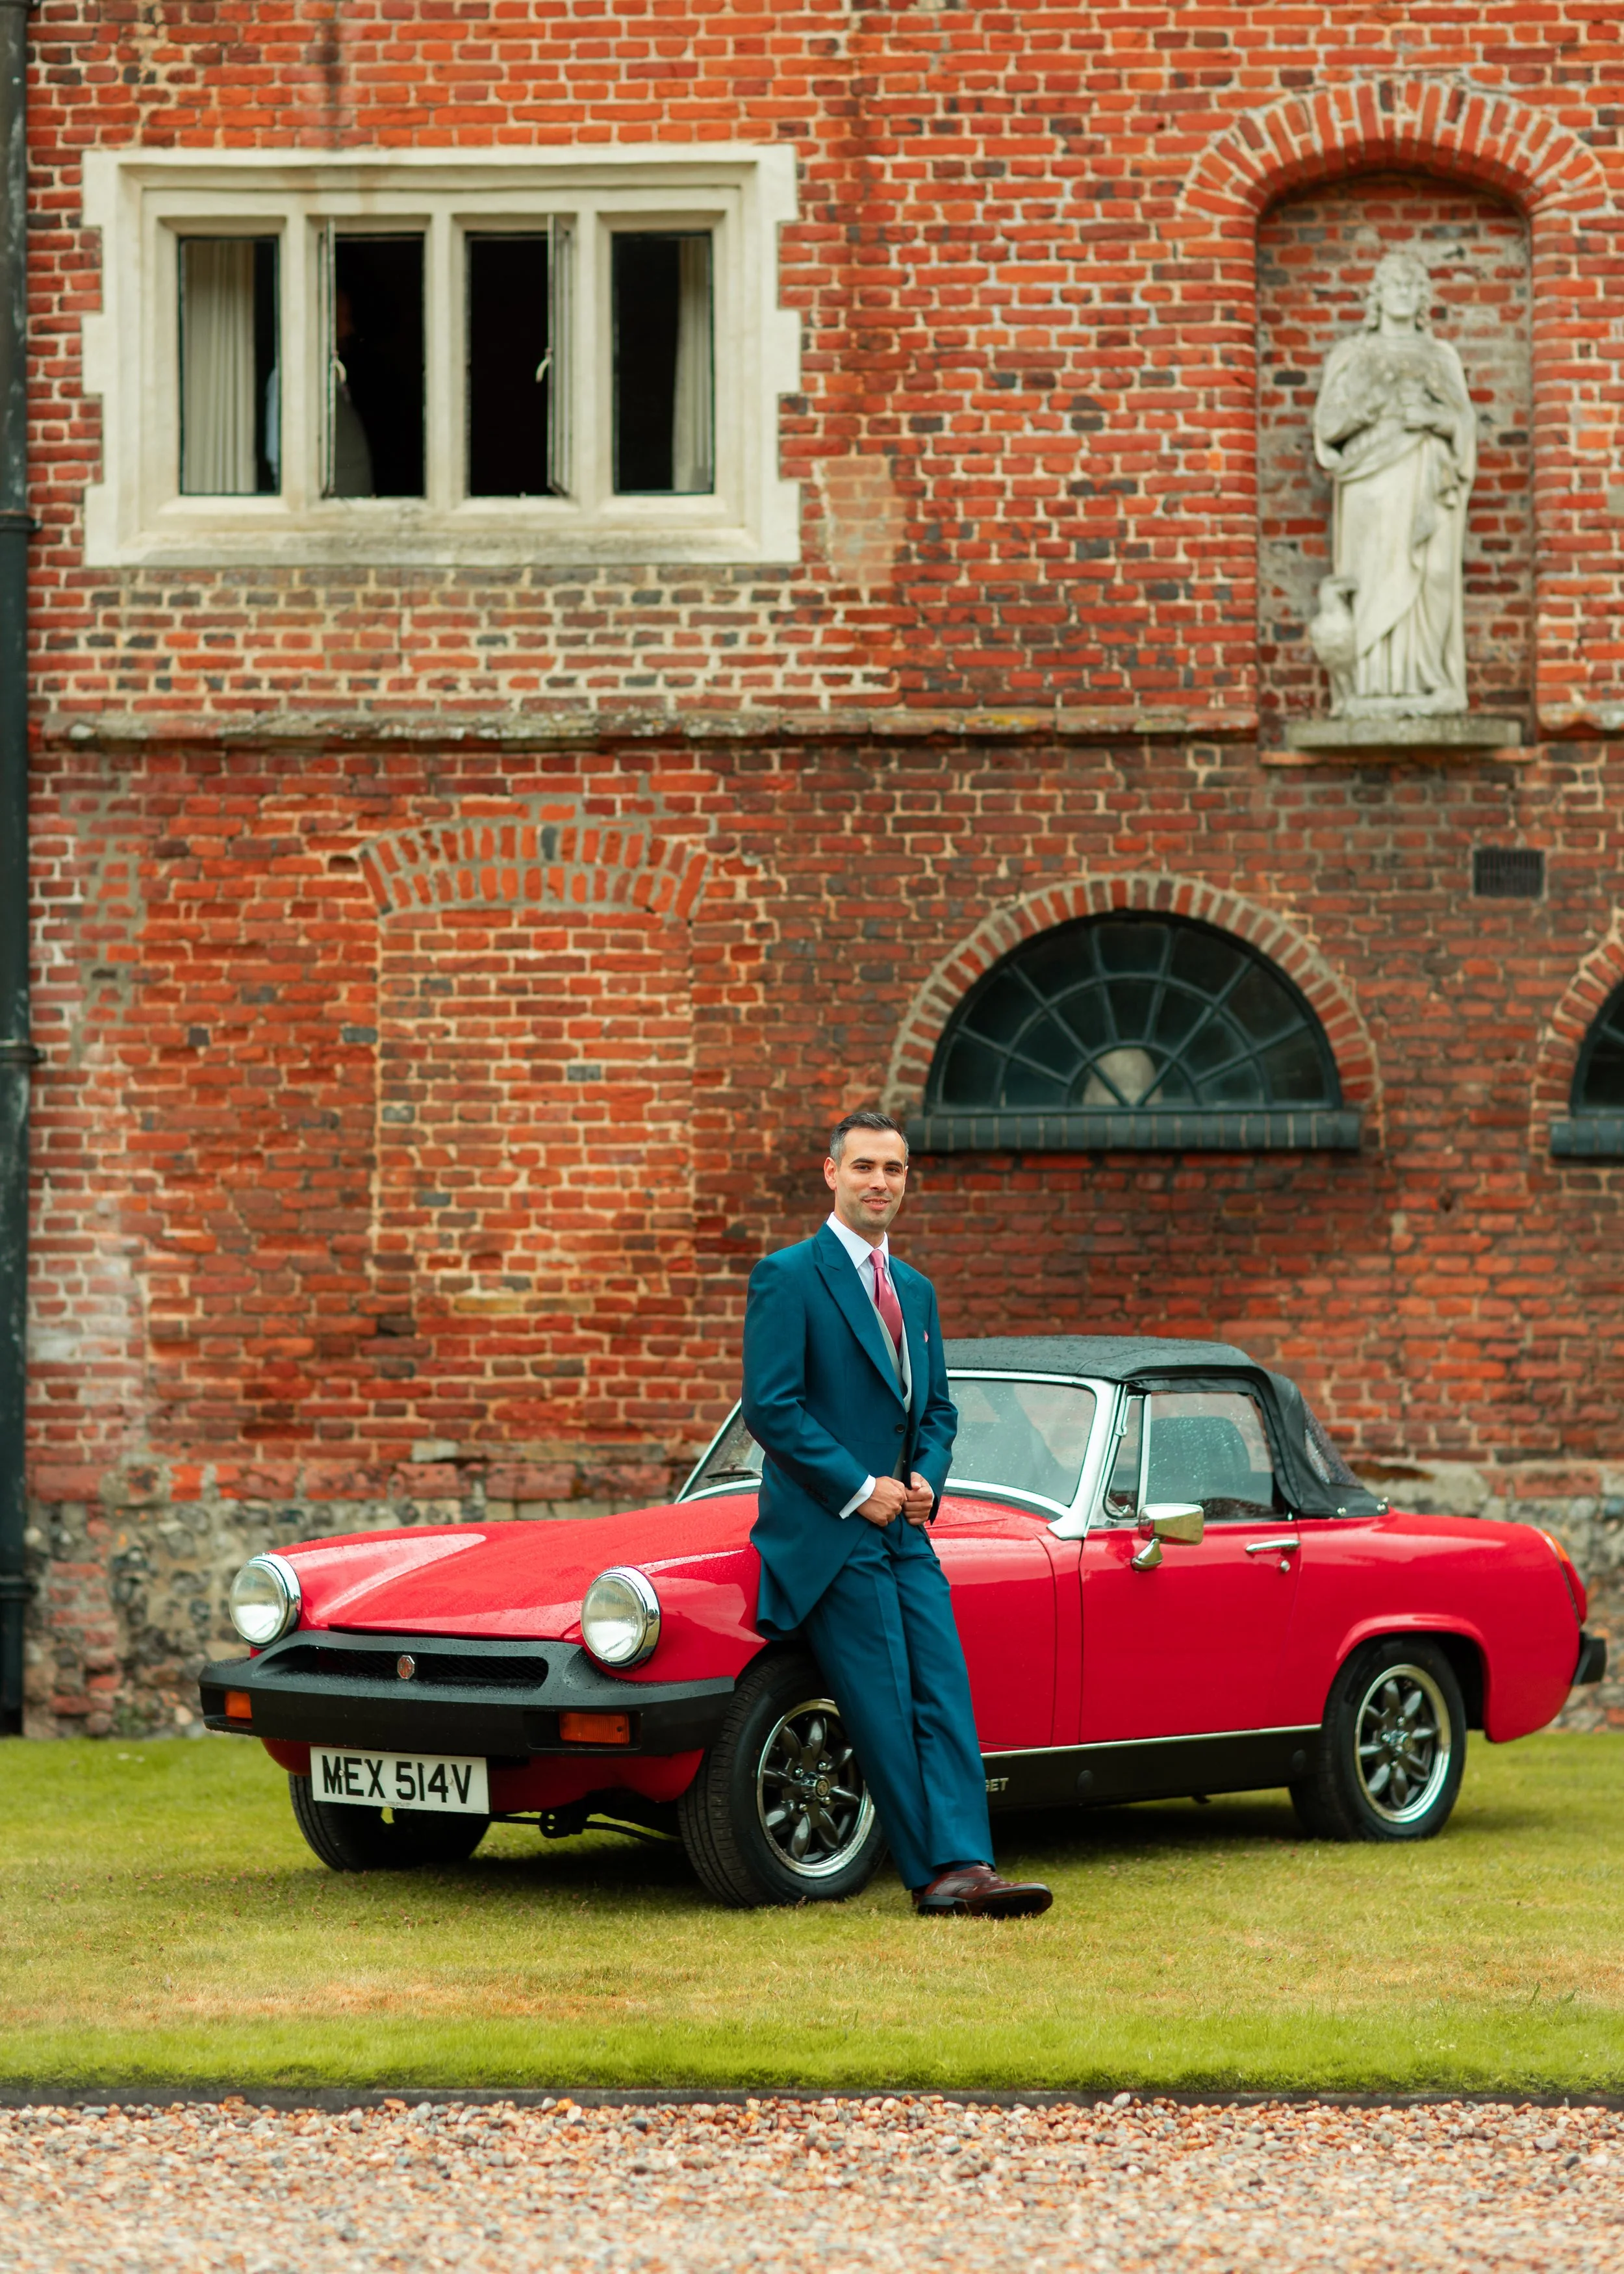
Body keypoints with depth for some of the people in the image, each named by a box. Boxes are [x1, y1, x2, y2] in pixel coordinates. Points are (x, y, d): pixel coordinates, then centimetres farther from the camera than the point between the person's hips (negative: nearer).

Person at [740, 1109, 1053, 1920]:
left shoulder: (915, 1291, 17)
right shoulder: (787, 1277, -6)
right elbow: (769, 1406, -13)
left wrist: (925, 1476, 2)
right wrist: (856, 1489, -14)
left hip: (903, 1529, 7)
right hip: (827, 1534, -7)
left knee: (945, 1697, -6)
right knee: (884, 1711, -9)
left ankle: (964, 1867, -13)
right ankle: (933, 1876, -8)